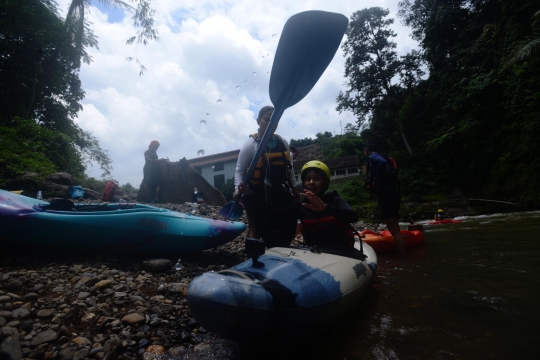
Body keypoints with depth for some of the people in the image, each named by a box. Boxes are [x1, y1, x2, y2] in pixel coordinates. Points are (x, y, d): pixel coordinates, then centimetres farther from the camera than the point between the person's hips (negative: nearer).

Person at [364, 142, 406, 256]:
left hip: (386, 195, -10)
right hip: (392, 193, 10)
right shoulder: (378, 157, 22)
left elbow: (382, 162, -27)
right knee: (395, 230, 15)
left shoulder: (372, 157, -4)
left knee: (394, 231, -10)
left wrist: (376, 182, -20)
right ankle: (402, 257, 22)